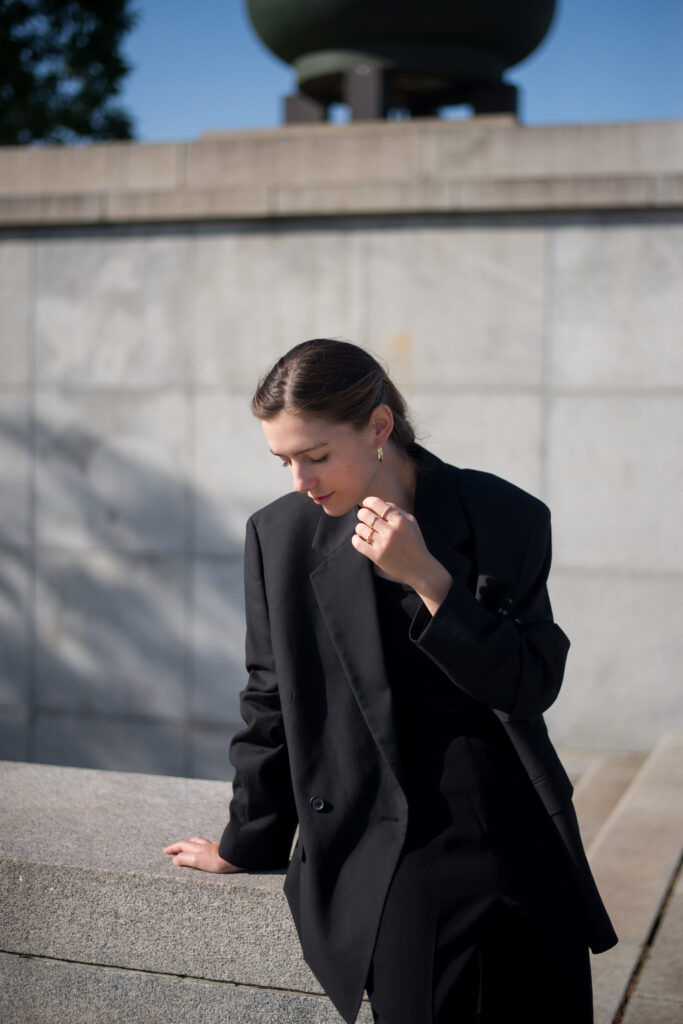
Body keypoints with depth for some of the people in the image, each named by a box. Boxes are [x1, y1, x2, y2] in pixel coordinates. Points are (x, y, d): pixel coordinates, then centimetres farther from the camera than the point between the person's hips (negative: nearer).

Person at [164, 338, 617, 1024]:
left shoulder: (504, 518, -5)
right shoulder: (279, 536, -2)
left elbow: (534, 685, -7)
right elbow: (271, 706, 9)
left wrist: (427, 579, -18)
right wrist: (246, 847, 17)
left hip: (525, 856, 1)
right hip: (391, 875, -1)